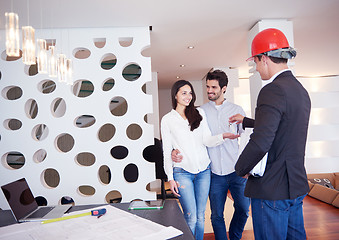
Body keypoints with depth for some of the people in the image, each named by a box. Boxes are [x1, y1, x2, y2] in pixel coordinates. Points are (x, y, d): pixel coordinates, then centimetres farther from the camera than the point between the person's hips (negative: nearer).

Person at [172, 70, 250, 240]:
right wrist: (176, 150, -13)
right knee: (217, 215, 7)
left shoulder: (236, 110, 6)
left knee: (243, 209, 8)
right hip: (215, 173, -1)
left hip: (236, 170, 1)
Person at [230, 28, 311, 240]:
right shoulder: (301, 91, 10)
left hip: (272, 190, -9)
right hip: (296, 185, 9)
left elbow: (260, 142, -28)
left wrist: (241, 169, -10)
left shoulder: (274, 90, -20)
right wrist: (246, 120, 31)